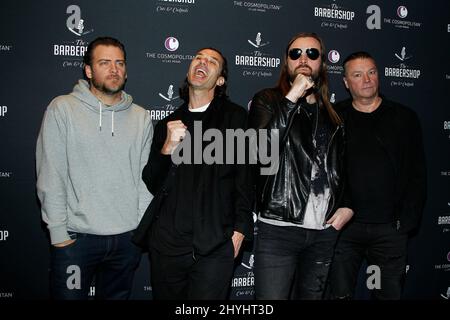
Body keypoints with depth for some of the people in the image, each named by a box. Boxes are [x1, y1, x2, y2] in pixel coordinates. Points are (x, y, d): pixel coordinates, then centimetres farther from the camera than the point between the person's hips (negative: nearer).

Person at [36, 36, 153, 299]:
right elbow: (50, 176, -5)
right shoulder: (62, 108, -3)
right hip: (74, 238, -3)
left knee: (118, 296, 16)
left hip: (128, 238, 3)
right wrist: (58, 231, -8)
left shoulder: (141, 117, 6)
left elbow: (146, 178, 7)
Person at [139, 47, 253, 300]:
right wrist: (168, 146, -10)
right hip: (168, 243, 3)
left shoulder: (235, 117, 1)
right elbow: (153, 186, 5)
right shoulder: (168, 123, 11)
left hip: (216, 247, -3)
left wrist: (240, 229, -7)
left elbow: (245, 176, -2)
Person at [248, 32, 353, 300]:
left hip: (325, 231, 5)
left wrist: (348, 206, 7)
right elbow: (260, 150, -16)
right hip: (278, 230, -4)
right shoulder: (268, 100, 3)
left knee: (312, 295, 15)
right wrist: (292, 97, -14)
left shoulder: (333, 113, 15)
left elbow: (344, 167, 22)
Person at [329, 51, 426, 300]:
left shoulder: (404, 118, 6)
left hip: (390, 228, 1)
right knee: (340, 293, 6)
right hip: (344, 226, 0)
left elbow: (417, 174, 5)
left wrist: (407, 221, -3)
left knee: (390, 293, 11)